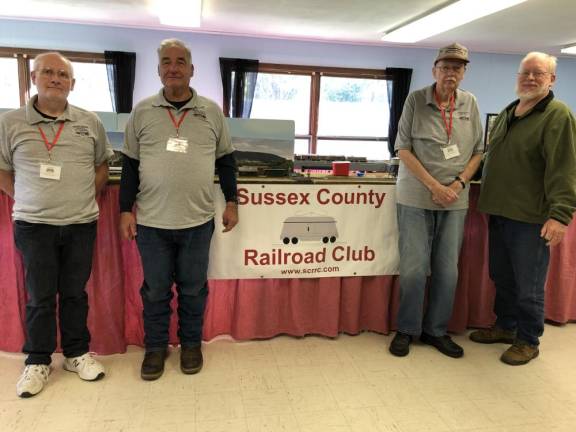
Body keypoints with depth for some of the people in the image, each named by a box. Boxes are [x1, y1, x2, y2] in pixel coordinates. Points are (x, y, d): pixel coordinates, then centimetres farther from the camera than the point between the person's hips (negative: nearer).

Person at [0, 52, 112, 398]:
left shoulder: (90, 122, 3)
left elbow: (102, 164, 13)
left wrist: (87, 198, 4)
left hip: (82, 224, 1)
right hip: (34, 225, -1)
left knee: (75, 293, 11)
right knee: (40, 297, 7)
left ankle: (77, 353, 27)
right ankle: (38, 362, 23)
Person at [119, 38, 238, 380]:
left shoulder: (212, 111, 3)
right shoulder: (142, 112, 3)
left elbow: (226, 160, 9)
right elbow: (130, 165, 6)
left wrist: (231, 203, 5)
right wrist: (126, 210, 2)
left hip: (197, 221, 0)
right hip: (152, 222, 0)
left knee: (193, 289, 12)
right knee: (155, 290, 12)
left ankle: (191, 344, 31)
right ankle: (156, 346, 29)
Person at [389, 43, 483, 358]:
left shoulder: (470, 104, 7)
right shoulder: (416, 100, -3)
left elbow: (477, 151, 10)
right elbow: (403, 148, -6)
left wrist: (458, 183, -7)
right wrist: (434, 186, -13)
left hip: (455, 201, 3)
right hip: (416, 198, -3)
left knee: (447, 271, 8)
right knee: (414, 269, 0)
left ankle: (436, 330, 24)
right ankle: (407, 330, 18)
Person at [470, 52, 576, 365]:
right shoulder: (506, 114, 16)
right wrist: (488, 198, 19)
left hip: (530, 217, -7)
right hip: (499, 212, 7)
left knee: (528, 286, 4)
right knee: (502, 278, 18)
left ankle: (528, 341, 20)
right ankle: (506, 326, 35)